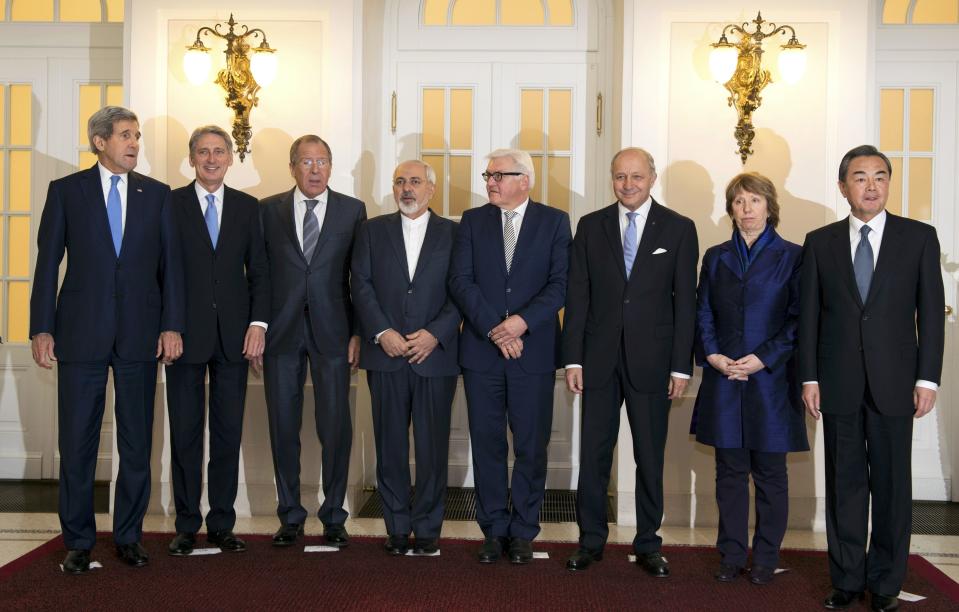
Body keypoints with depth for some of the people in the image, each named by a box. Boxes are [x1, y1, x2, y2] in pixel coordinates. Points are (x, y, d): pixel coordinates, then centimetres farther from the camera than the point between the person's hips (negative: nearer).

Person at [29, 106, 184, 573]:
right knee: (77, 445, 3)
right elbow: (47, 263, 2)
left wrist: (171, 325, -2)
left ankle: (128, 537, 19)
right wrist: (41, 329, -4)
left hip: (140, 335, 2)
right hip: (82, 334, -1)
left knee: (137, 444, 7)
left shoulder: (157, 194, 8)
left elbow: (171, 264, 7)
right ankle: (78, 542, 15)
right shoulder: (66, 191, 4)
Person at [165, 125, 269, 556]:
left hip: (233, 337, 2)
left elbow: (258, 271, 9)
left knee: (228, 433, 6)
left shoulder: (247, 207, 10)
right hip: (186, 334, -2)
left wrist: (258, 322, -3)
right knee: (185, 433, 5)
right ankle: (187, 525, 15)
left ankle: (222, 524, 15)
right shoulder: (170, 204, 3)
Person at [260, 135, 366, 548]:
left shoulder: (353, 210, 5)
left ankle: (333, 517, 15)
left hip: (331, 332, -1)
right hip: (281, 332, 1)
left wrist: (359, 333, -3)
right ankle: (290, 517, 19)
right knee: (283, 428, 7)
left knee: (336, 428, 2)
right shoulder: (268, 211, 7)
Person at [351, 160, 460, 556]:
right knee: (390, 446, 6)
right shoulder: (373, 230, 11)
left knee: (433, 447, 3)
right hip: (386, 355, 1)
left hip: (435, 355, -1)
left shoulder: (453, 234, 7)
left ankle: (428, 529, 14)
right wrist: (381, 333, -9)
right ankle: (397, 527, 16)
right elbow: (360, 284, 3)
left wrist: (435, 334, -12)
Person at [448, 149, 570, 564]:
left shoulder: (554, 222, 4)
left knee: (531, 447, 3)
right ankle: (494, 530, 17)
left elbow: (561, 283, -4)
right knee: (487, 444, 6)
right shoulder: (473, 221, 8)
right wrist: (493, 328, -13)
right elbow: (460, 280, -2)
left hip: (534, 352, -1)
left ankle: (523, 532, 16)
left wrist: (524, 320, -18)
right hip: (481, 350, 2)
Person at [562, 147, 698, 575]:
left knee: (650, 457, 7)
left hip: (651, 359, -1)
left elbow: (685, 302, 0)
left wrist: (681, 366, -5)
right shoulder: (591, 226, 6)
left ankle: (648, 544, 20)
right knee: (593, 453, 6)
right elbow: (577, 296, 4)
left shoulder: (679, 229, 2)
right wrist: (573, 358, -2)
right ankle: (591, 540, 19)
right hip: (599, 358, 1)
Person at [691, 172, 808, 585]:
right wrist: (712, 355, -6)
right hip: (724, 380, 3)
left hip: (771, 379, -3)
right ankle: (732, 555, 16)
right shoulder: (716, 257, 12)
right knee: (730, 470, 7)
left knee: (770, 473, 5)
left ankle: (766, 559, 15)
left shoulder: (791, 257, 1)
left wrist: (763, 358, -13)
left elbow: (799, 318, -3)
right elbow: (703, 314, 10)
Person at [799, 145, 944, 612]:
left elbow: (930, 311, 1)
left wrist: (927, 378, -5)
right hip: (838, 384, 1)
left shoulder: (919, 237, 3)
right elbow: (808, 314, 6)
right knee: (844, 484, 8)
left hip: (893, 382, -1)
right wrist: (809, 377, 0)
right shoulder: (820, 242, 6)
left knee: (892, 485, 5)